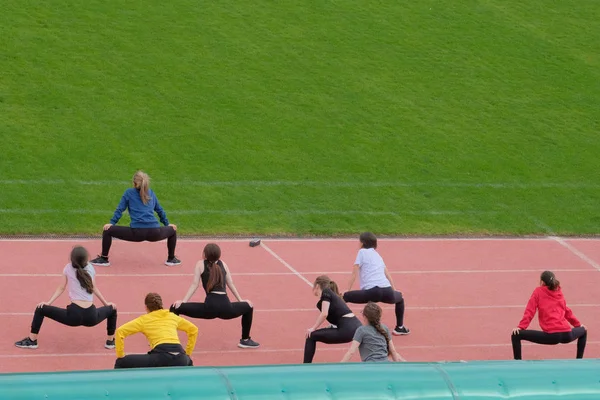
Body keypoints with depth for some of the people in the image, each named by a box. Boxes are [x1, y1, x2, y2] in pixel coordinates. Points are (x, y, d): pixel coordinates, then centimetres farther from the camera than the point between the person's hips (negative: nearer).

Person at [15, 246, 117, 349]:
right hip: (91, 317, 3)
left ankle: (32, 340, 12)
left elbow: (61, 288, 7)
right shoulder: (90, 268, 12)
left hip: (74, 316, -3)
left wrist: (49, 302, 10)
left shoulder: (68, 269, 5)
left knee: (40, 309, 12)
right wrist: (106, 303, 35)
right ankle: (110, 341, 37)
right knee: (112, 309, 33)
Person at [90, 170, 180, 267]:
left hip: (136, 233, -3)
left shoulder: (129, 193, 12)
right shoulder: (151, 193, 21)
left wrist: (112, 223, 11)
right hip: (154, 234, 3)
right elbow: (160, 210, 29)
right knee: (172, 230, 33)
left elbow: (120, 209, 6)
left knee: (107, 231, 11)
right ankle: (171, 259, 33)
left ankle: (104, 259, 11)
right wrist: (167, 224, 40)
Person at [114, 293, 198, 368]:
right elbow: (194, 329, 36)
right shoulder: (173, 317, 26)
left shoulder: (143, 320, 16)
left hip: (161, 357, -4)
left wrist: (120, 356, 16)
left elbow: (120, 331, 8)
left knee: (121, 363, 8)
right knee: (188, 361, 42)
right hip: (179, 359, 4)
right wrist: (187, 354, 37)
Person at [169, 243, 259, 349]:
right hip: (226, 309, 3)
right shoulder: (223, 264, 20)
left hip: (209, 308, -3)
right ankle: (245, 340, 36)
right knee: (248, 306, 33)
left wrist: (183, 301, 5)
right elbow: (231, 284, 23)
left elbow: (195, 284, 5)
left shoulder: (201, 264, 12)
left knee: (175, 308, 7)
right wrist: (240, 300, 33)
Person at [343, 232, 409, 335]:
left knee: (343, 297, 6)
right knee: (400, 297, 38)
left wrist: (348, 291, 9)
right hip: (387, 292, 6)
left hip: (371, 292, -6)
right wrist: (394, 291, 40)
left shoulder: (362, 252, 11)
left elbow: (354, 274, 6)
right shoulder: (377, 255, 29)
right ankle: (400, 327, 39)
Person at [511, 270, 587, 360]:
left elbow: (529, 311, 0)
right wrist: (578, 324, 43)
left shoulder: (538, 291, 8)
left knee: (516, 335, 2)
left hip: (551, 336, -5)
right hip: (566, 334, 5)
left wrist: (520, 327, -2)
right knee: (583, 331, 38)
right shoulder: (559, 291, 21)